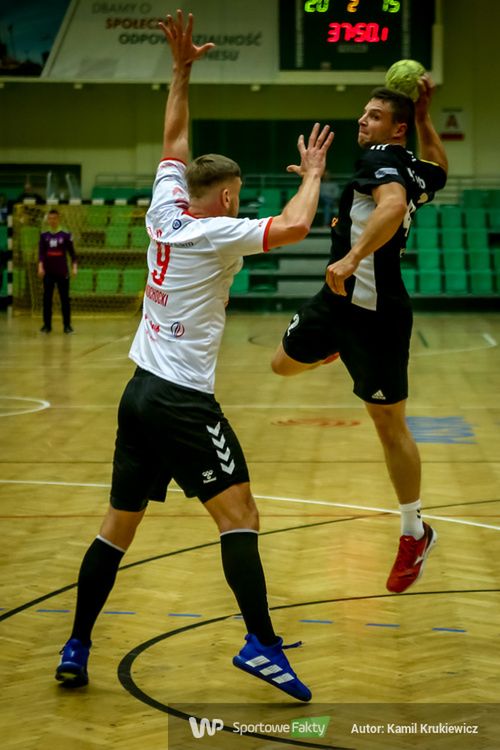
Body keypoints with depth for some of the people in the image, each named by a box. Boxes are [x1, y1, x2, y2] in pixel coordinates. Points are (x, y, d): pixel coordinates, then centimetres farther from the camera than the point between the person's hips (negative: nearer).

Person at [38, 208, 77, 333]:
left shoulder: (66, 235, 0)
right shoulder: (44, 236, 5)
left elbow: (72, 253, 1)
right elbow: (41, 253, -1)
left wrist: (74, 267, -10)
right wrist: (40, 267, -16)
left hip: (62, 272, -2)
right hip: (48, 272, 2)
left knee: (65, 299, 0)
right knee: (47, 298, 3)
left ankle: (67, 325, 5)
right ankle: (47, 325, 8)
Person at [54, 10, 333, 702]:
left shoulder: (166, 212, 9)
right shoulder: (216, 233, -9)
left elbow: (176, 139, 23)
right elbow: (294, 226, -18)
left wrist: (181, 68, 25)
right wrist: (313, 173, -1)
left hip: (140, 393, 8)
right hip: (183, 400, -8)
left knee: (118, 527, 11)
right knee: (238, 514, -9)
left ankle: (75, 651, 14)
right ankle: (261, 641, -20)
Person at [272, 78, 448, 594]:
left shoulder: (383, 157, -15)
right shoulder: (416, 170, 9)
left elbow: (394, 204, -37)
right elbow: (439, 170, 34)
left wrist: (353, 257, -48)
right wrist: (424, 114, 25)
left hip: (377, 312, -9)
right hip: (339, 299, 9)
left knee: (389, 424, 3)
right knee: (284, 362, 24)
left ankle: (415, 533, 16)